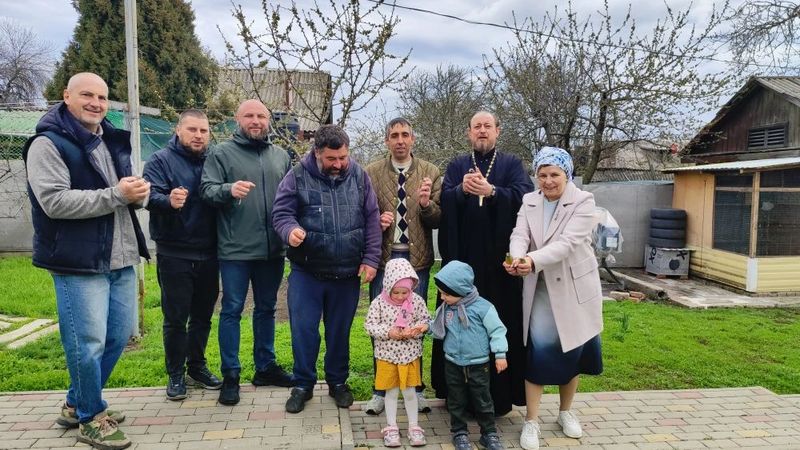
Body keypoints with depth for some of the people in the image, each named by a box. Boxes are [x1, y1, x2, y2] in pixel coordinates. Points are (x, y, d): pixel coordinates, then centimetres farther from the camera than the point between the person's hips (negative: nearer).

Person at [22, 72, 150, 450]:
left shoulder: (113, 142, 16)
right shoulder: (48, 144, -8)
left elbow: (127, 195, 21)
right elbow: (55, 202, -20)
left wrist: (139, 193, -4)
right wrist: (116, 195, -19)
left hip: (120, 260, 8)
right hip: (78, 263, -8)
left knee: (119, 336, 15)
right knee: (87, 343, -1)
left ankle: (76, 404, 34)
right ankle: (90, 418, 19)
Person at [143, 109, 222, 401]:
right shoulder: (161, 160, -3)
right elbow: (151, 195, -17)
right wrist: (168, 201, -37)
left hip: (208, 253, 4)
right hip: (174, 254, -4)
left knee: (203, 315, 13)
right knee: (176, 317, 3)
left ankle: (197, 367, 28)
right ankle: (176, 374, 18)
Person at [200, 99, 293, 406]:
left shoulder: (281, 156, 12)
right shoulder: (222, 153, 0)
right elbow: (207, 189, -9)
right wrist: (229, 189, -29)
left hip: (273, 249, 4)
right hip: (235, 250, -4)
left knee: (266, 309, 15)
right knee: (232, 310, 3)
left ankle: (266, 366, 29)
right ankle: (230, 375, 14)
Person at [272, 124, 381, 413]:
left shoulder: (359, 177, 2)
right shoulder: (297, 177, -4)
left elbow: (372, 220, 4)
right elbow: (281, 213, -4)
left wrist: (371, 259, -2)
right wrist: (290, 230, -28)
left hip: (348, 273, 2)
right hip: (306, 272, -1)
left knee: (340, 330, 13)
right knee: (303, 329, 2)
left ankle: (338, 382, 32)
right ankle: (303, 384, 22)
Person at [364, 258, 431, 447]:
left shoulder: (417, 301, -9)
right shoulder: (379, 302, -13)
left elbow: (425, 321, -2)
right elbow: (370, 325, -11)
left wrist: (415, 330, -21)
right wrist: (388, 332, -24)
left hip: (410, 354, 1)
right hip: (387, 355, -1)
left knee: (409, 391, 12)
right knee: (391, 391, 12)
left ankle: (414, 427, 26)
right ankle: (391, 428, 26)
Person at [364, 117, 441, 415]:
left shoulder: (430, 173, 4)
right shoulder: (371, 173, 3)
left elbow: (440, 219, 0)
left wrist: (426, 204, -19)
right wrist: (377, 220, -14)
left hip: (417, 260, 0)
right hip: (383, 259, 0)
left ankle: (416, 388, 25)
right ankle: (380, 390, 22)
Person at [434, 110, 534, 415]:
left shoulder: (512, 164, 11)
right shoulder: (457, 166, 15)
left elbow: (524, 196, -8)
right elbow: (444, 201, -1)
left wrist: (490, 191, -23)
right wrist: (462, 189, -22)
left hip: (499, 258, -1)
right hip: (462, 256, 1)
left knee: (499, 321, -1)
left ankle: (499, 395, 11)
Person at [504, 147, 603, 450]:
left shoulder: (583, 201, -10)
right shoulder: (529, 201, 3)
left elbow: (568, 242, -23)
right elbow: (519, 235, -11)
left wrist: (533, 260, -38)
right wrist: (517, 257, -35)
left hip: (574, 287, -1)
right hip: (539, 289, 2)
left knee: (570, 351, 10)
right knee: (538, 351, -5)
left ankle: (566, 412, 31)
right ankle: (531, 421, 5)